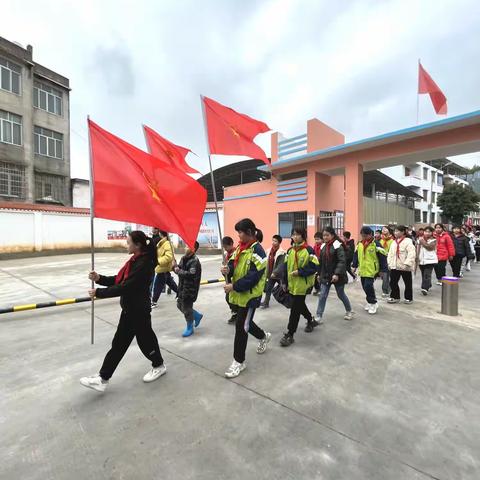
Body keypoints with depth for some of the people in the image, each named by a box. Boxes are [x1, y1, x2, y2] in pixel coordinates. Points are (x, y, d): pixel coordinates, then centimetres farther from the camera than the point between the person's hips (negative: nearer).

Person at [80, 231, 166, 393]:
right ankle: (103, 378, 24)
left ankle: (159, 366, 36)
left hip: (139, 311, -9)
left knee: (145, 339, 11)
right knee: (119, 343, 14)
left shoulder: (144, 264, -25)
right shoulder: (135, 260, 5)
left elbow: (125, 287, -27)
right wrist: (99, 278, -4)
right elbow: (119, 280, 8)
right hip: (130, 309, 9)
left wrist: (99, 292, -20)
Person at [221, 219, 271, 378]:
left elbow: (253, 276, -23)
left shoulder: (257, 251, -18)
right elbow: (234, 263, 10)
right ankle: (263, 336, 50)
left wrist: (234, 286, -23)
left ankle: (239, 361, 16)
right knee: (244, 322, 22)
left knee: (241, 327, -2)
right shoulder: (240, 247, 8)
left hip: (250, 295, -9)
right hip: (239, 293, 9)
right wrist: (228, 269, -14)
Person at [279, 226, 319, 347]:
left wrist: (300, 272, -22)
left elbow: (314, 267, -15)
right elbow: (286, 267, 10)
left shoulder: (308, 250, -11)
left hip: (302, 284, -6)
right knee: (300, 305, 21)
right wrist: (285, 282, 7)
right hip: (292, 284, 7)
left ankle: (289, 334, 5)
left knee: (295, 309, -4)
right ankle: (311, 320, 47)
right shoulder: (290, 251, 8)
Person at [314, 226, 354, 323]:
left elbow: (342, 261, -20)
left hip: (337, 276, -5)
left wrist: (337, 274, -28)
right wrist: (319, 274, 14)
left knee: (341, 294, 12)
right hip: (325, 276, 5)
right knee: (322, 295, 0)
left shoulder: (338, 246, -13)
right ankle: (319, 316, 5)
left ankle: (349, 311, 38)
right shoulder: (323, 247, 6)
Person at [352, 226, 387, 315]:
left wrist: (382, 269, -9)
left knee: (368, 286, -11)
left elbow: (382, 257, -9)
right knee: (365, 287, 12)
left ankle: (373, 303, 8)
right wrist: (355, 266, 13)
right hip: (362, 270, 6)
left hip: (371, 271, -6)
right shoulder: (359, 244, 8)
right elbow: (356, 255, 17)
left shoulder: (376, 244, -11)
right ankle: (370, 302, 30)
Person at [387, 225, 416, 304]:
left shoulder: (408, 241, -11)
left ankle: (408, 298, 24)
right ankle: (395, 297, 21)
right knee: (393, 282, 9)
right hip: (394, 266, 6)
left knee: (408, 283, 10)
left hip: (404, 267, -6)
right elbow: (390, 253, 14)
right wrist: (390, 263, 5)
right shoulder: (394, 242, 11)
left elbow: (412, 253, -19)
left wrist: (407, 264, -25)